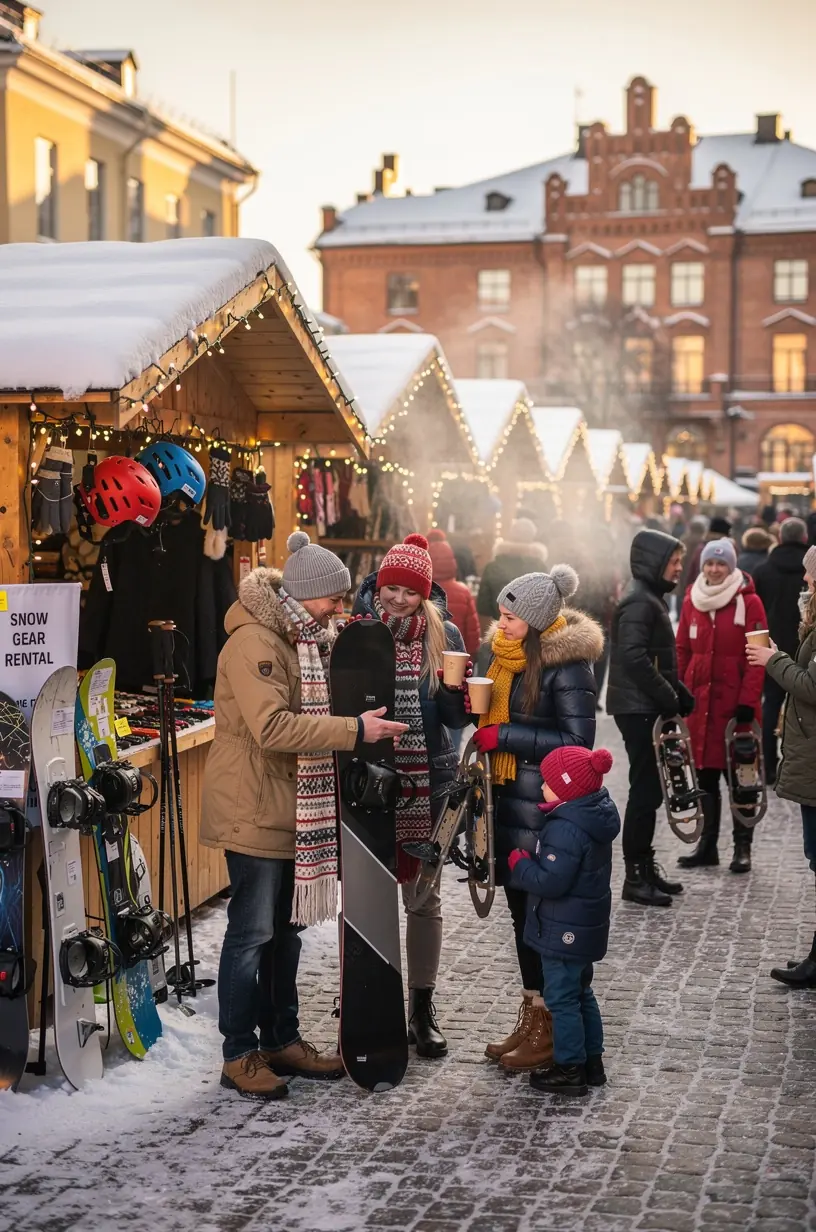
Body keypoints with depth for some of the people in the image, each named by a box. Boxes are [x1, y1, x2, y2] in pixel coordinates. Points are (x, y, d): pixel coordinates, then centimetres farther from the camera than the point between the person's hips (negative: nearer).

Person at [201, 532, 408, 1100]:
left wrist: (360, 726, 6)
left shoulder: (302, 639, 13)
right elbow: (272, 727, -28)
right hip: (255, 812, -9)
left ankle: (282, 1039, 27)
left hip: (294, 811, 9)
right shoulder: (253, 642, -18)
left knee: (286, 928, 16)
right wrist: (354, 729, -26)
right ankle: (239, 1054, 9)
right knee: (252, 933, -2)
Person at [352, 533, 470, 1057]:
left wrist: (454, 689, -19)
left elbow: (459, 718, 1)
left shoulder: (444, 635, 1)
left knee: (423, 894, 9)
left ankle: (422, 1005, 20)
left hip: (426, 782, 0)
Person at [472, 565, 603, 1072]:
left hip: (547, 807, -8)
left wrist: (505, 735, -18)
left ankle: (550, 1031, 11)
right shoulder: (507, 653, 9)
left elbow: (578, 740, -18)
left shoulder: (566, 664, -15)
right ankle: (530, 1020, 25)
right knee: (522, 910, 14)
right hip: (511, 800, 8)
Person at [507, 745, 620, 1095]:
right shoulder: (593, 816, 4)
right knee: (581, 993, 21)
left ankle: (569, 1068, 11)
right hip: (585, 926, 10)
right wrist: (531, 862, 9)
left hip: (564, 931, -10)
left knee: (562, 998, 2)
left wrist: (519, 864, -15)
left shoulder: (566, 829, -27)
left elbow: (551, 882, -30)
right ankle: (592, 1061, 30)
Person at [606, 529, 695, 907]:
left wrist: (678, 693, 11)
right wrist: (667, 696, -18)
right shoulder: (639, 602, -15)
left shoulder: (650, 599, 17)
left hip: (646, 707, 10)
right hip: (638, 708, -10)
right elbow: (634, 657, -25)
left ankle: (645, 866, 22)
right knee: (646, 790, -6)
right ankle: (635, 877, -1)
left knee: (649, 789, 14)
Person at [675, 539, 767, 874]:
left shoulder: (748, 602, -4)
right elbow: (682, 652, 12)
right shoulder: (692, 601, 9)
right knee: (705, 774, 9)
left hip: (735, 703, -4)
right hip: (699, 702, 4)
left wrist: (748, 700, -14)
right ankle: (707, 843, 19)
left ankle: (742, 847, 11)